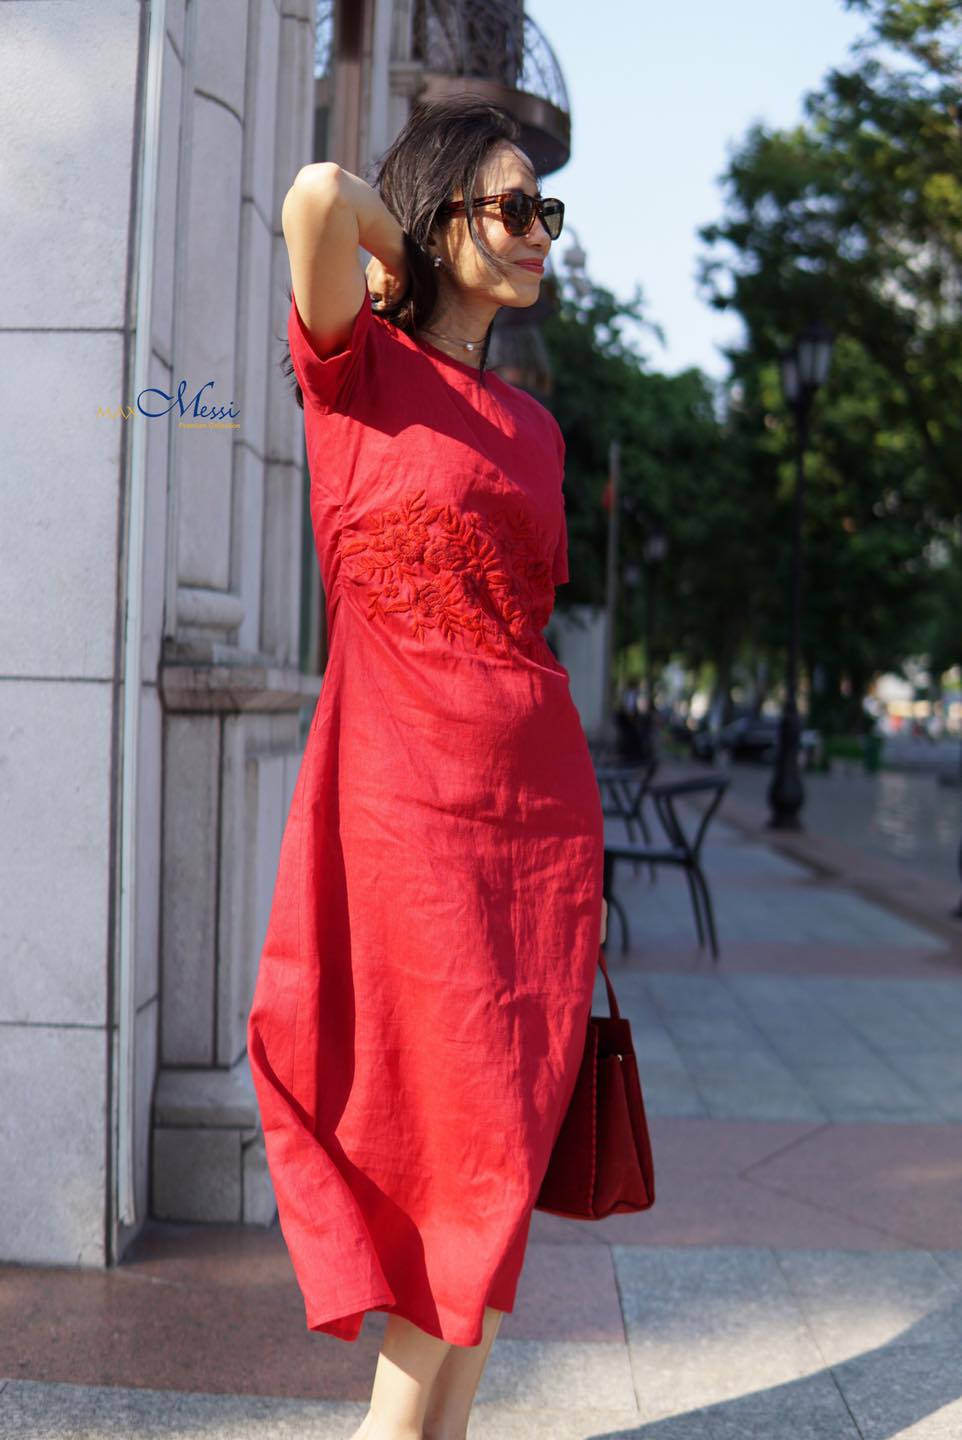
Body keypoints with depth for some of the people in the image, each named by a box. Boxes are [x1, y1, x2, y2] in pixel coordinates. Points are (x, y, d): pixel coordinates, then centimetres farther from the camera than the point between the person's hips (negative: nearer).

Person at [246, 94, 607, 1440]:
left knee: (503, 1143, 7)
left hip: (542, 807, 6)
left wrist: (581, 850, 15)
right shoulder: (360, 368, 0)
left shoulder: (534, 424, 17)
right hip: (408, 806, -6)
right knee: (456, 1137, -2)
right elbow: (318, 197, -21)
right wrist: (399, 259, 1)